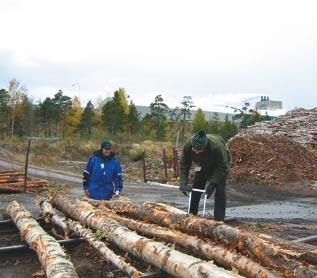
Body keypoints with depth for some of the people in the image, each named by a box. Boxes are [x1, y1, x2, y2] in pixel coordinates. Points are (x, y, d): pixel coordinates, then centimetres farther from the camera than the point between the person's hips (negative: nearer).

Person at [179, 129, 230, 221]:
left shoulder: (216, 147, -42)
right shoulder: (188, 146, -31)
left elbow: (223, 167, -31)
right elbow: (184, 164, -19)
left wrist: (212, 182, -37)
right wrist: (183, 183, -29)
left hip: (220, 163, -4)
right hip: (203, 165, 4)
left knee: (220, 191, -16)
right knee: (196, 189, 4)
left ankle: (218, 220, -11)